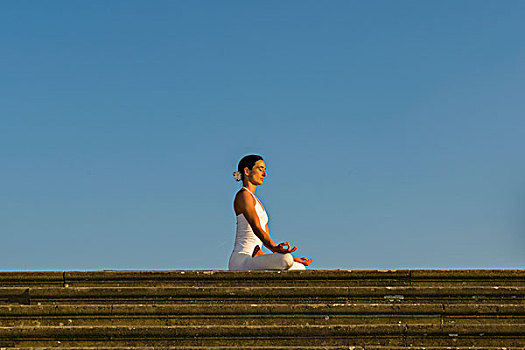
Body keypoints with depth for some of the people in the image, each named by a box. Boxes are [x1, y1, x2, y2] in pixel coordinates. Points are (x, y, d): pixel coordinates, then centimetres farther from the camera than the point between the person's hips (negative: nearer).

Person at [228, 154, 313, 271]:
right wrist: (275, 248, -33)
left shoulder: (255, 200, 25)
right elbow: (256, 228, -19)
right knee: (286, 260, -31)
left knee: (301, 268, 7)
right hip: (241, 260, -9)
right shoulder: (244, 195, -5)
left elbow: (266, 238, 21)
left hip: (254, 259, 9)